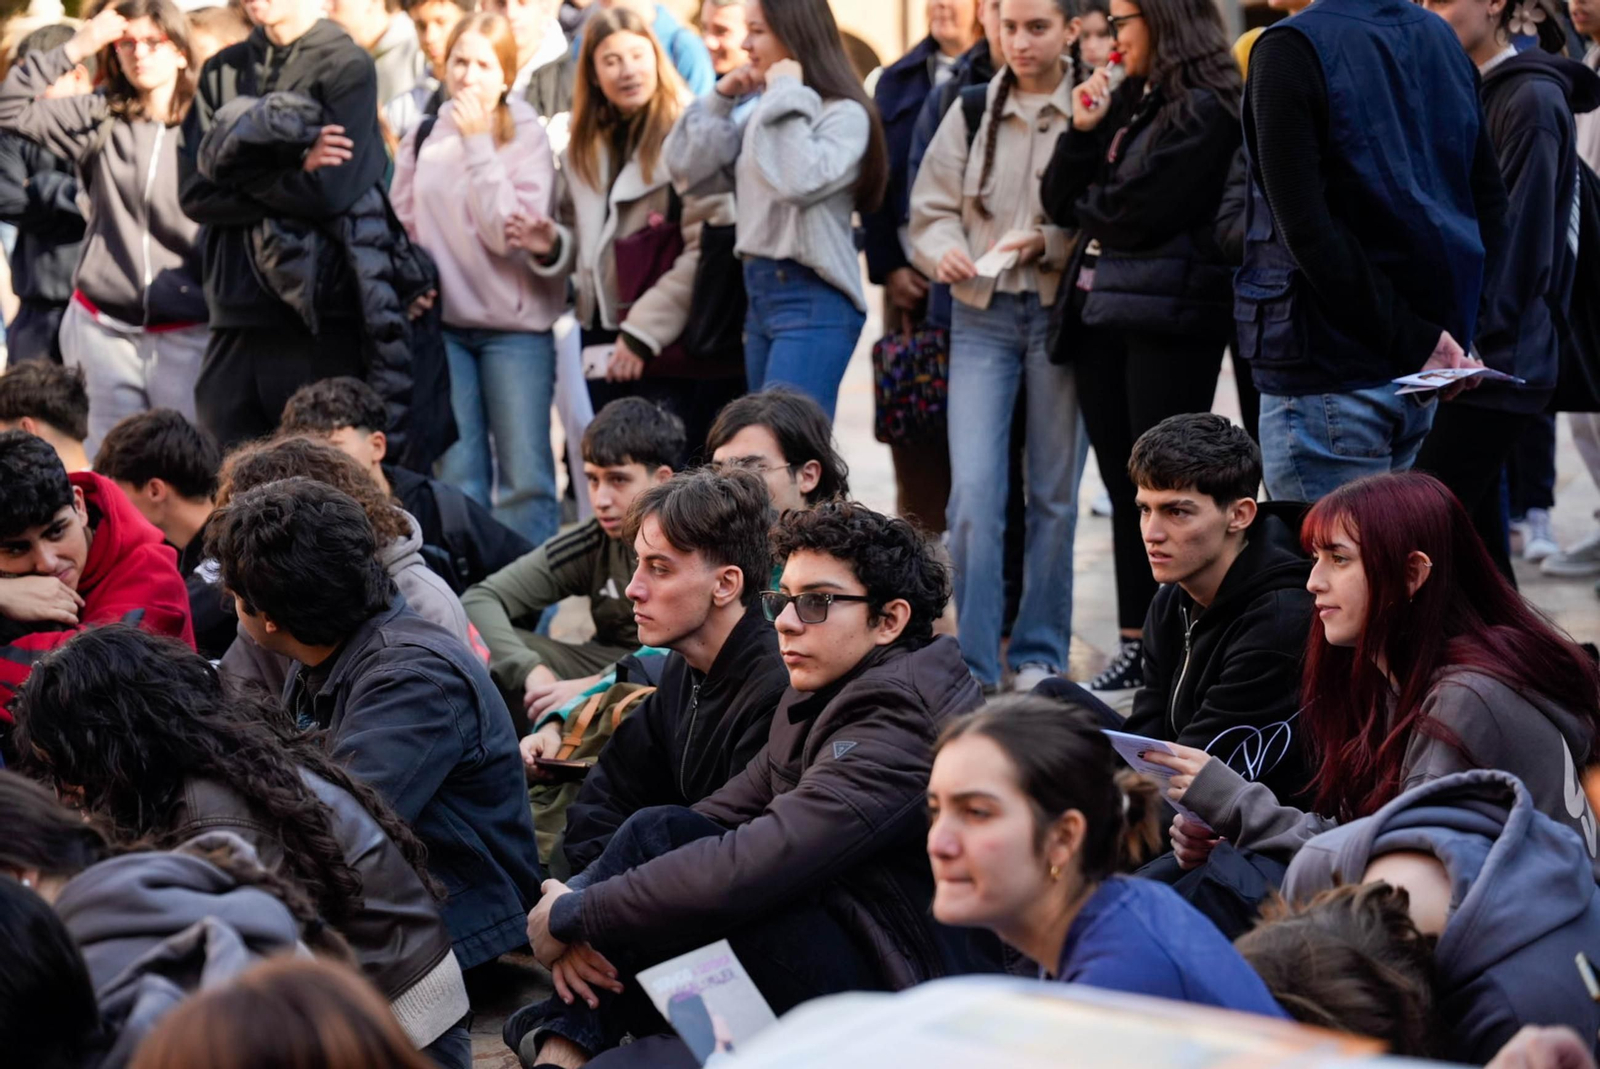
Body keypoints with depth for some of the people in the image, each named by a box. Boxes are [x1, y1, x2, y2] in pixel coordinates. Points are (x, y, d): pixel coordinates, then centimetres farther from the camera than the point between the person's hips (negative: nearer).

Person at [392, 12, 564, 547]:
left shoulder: (526, 137, -3)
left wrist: (478, 145, -13)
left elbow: (508, 232, -14)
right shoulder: (423, 138, 7)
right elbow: (401, 224, 13)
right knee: (456, 477, 5)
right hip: (441, 322, 3)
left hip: (513, 326, -3)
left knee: (525, 478, -3)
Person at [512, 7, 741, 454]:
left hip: (673, 347, -7)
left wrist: (643, 330, -15)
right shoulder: (585, 149, 15)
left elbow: (706, 251, -14)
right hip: (604, 341, 7)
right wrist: (551, 246, 1)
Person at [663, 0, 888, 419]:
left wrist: (787, 98, -15)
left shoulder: (844, 114, -9)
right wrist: (720, 100, 5)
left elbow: (801, 183, -26)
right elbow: (688, 172, 13)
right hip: (760, 293, 8)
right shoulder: (762, 114, 13)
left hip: (814, 302, -8)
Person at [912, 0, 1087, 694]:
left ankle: (1039, 656, 19)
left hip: (1061, 313, -2)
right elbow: (930, 209, 9)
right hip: (983, 313, 2)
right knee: (972, 490, -8)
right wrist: (944, 249, -11)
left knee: (1054, 493, 6)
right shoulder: (971, 112, 8)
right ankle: (973, 666, -2)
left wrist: (1049, 242, -20)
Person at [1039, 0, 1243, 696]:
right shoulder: (1130, 104, 16)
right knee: (1124, 485, 9)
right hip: (1105, 315, 8)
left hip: (1168, 318, -8)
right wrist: (1084, 129, -2)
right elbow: (1062, 202, 12)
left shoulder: (1204, 112, -9)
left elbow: (1142, 214, -17)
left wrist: (1088, 208, 3)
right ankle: (1136, 646, 15)